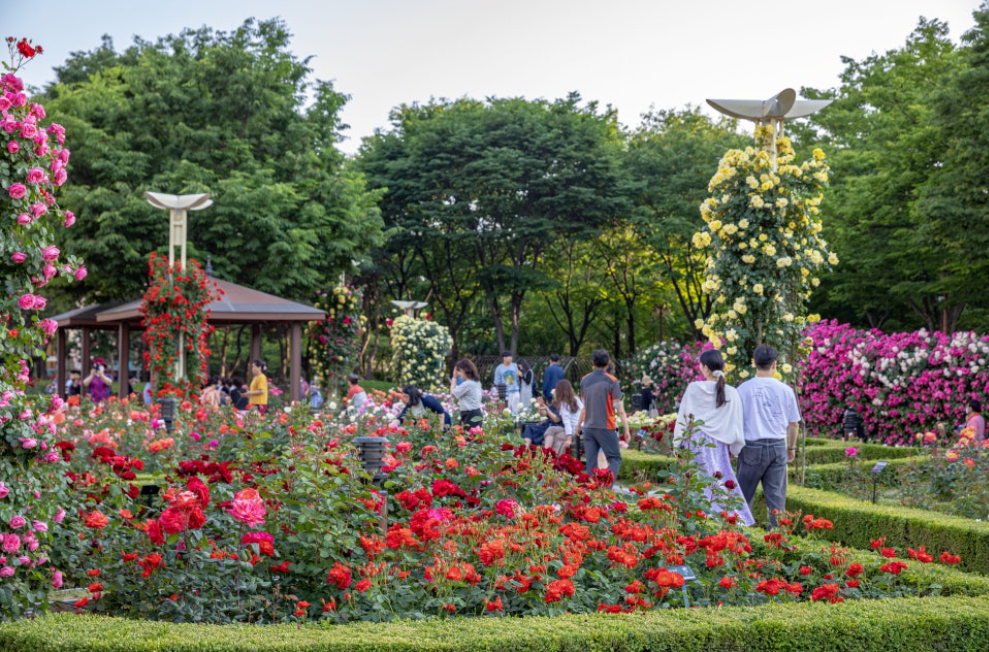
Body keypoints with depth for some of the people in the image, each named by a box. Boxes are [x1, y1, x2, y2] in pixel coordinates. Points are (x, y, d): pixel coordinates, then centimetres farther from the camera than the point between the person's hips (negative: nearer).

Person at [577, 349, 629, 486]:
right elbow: (619, 409, -8)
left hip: (588, 427, 4)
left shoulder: (584, 380, 6)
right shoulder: (611, 381, -7)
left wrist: (579, 425, 23)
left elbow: (584, 406, 12)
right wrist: (626, 429, -3)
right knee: (615, 459, 2)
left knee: (591, 462, 8)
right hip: (606, 427, -4)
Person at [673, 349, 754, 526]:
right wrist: (734, 449, 14)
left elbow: (683, 418, 0)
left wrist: (677, 443, 10)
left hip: (695, 445, -1)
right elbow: (736, 423, 3)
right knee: (723, 486, 6)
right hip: (718, 446, 1)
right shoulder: (731, 393, -2)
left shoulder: (693, 388, -5)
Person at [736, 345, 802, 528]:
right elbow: (793, 423, 9)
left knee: (745, 494, 7)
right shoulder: (785, 390, 2)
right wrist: (791, 448, 22)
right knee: (776, 495, 6)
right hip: (778, 446, 1)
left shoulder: (744, 389, -4)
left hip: (752, 446, -1)